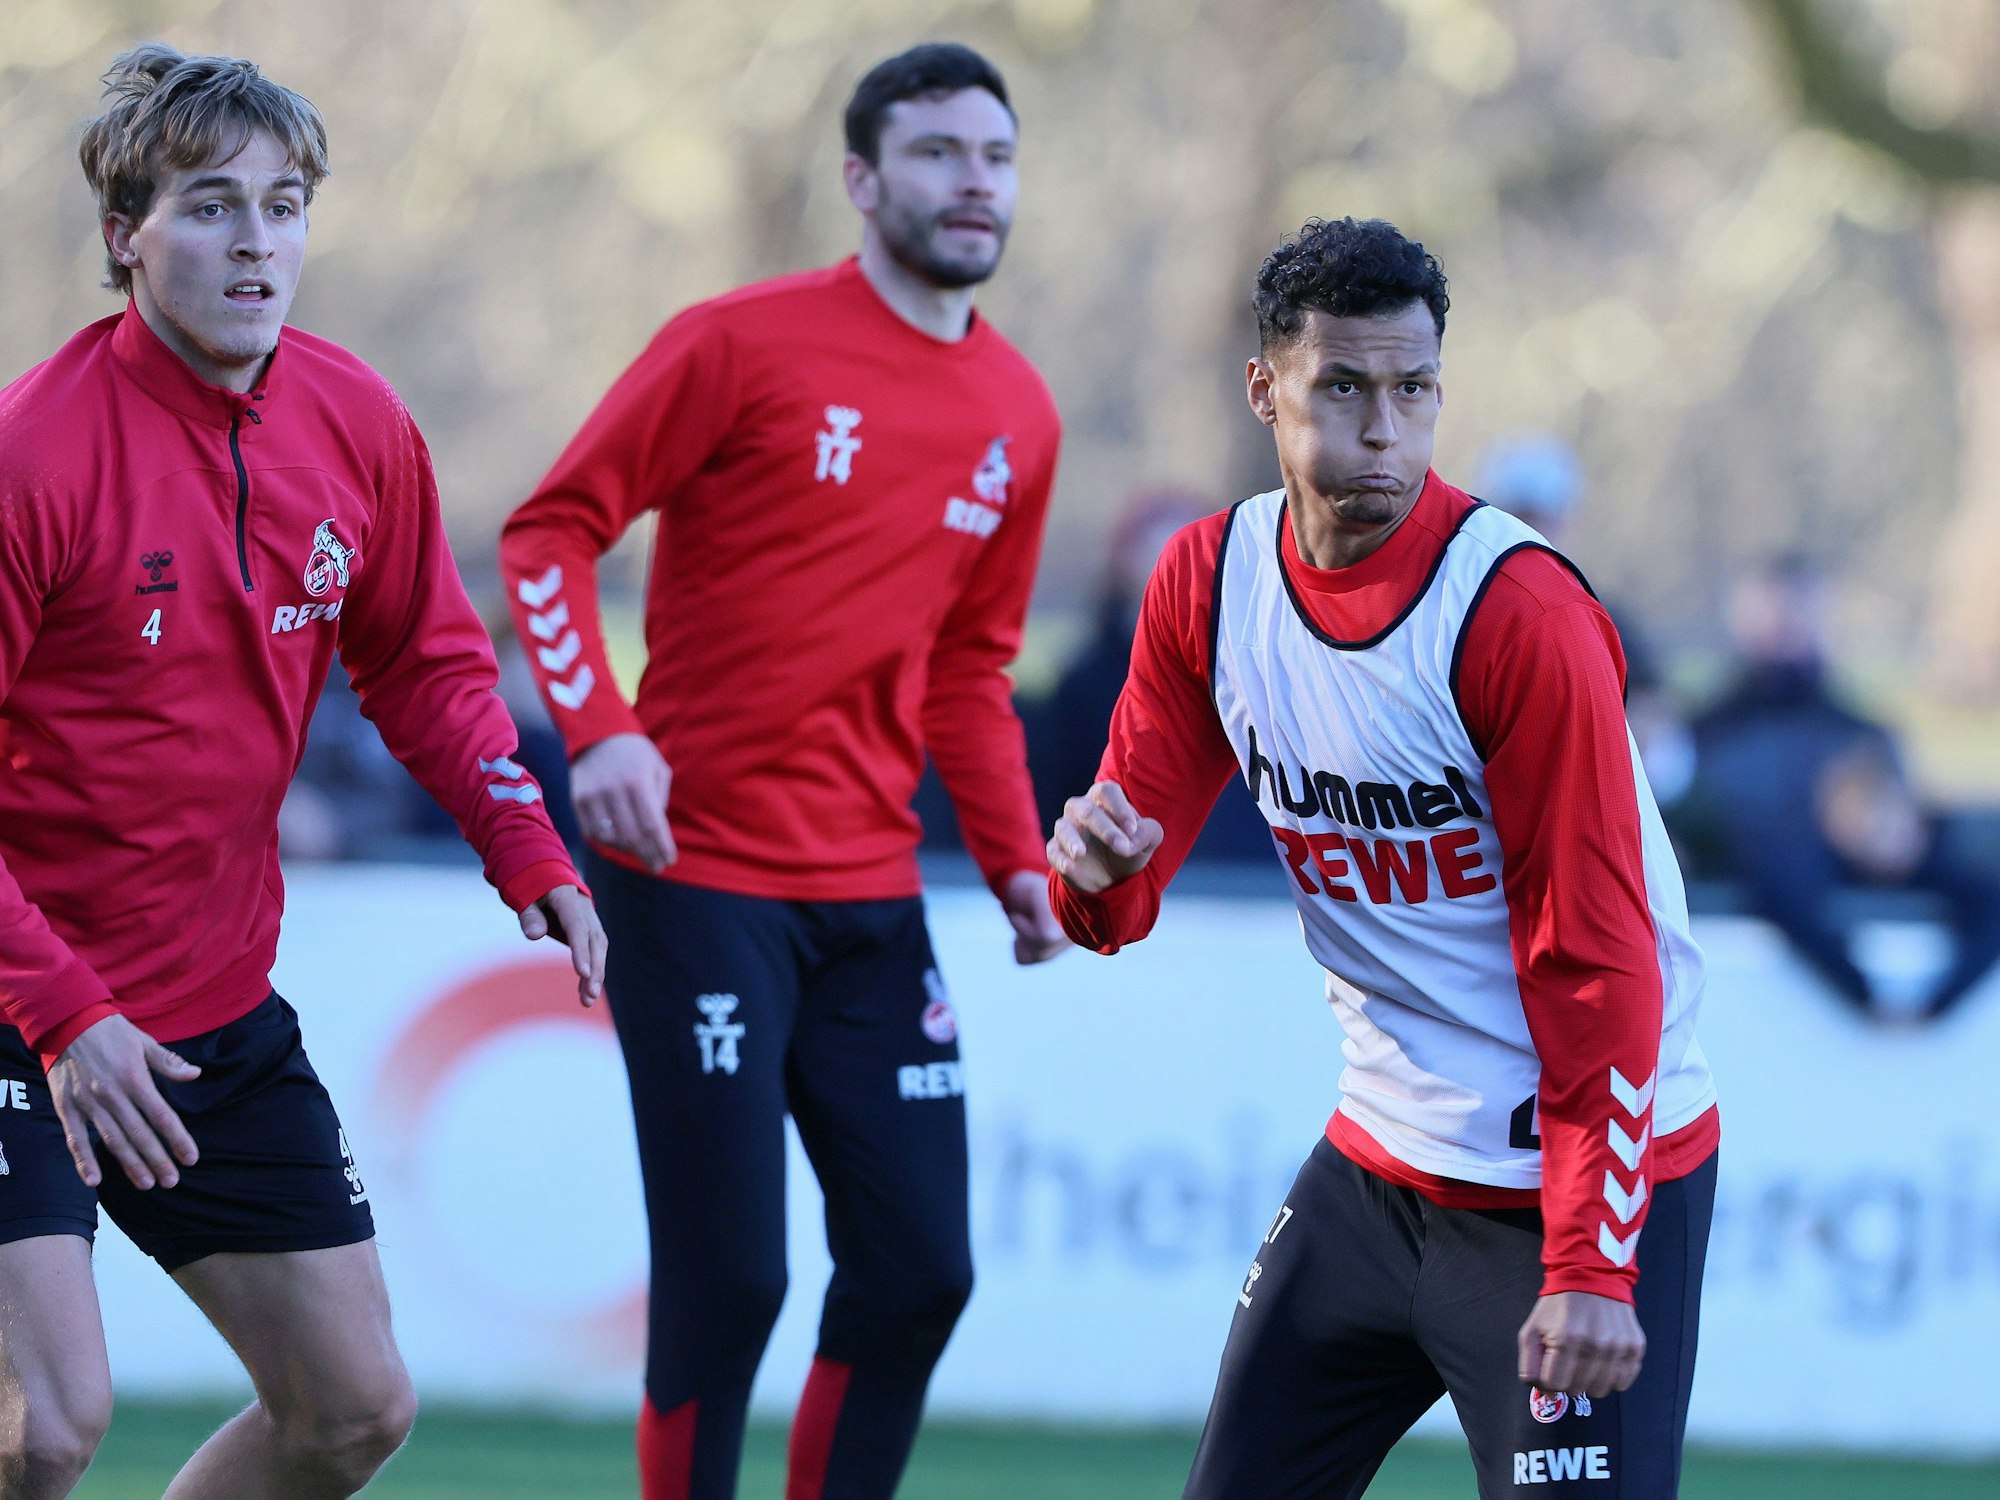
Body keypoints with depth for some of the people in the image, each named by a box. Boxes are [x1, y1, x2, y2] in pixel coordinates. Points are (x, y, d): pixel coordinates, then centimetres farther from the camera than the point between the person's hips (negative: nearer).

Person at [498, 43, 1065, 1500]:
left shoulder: (1019, 417, 10)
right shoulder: (747, 343, -7)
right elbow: (552, 529, -6)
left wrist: (1018, 861, 8)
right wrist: (597, 728, -20)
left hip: (871, 898, 6)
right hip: (697, 875, -6)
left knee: (921, 1272, 3)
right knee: (727, 1277, -7)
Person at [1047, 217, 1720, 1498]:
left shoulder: (1521, 612, -19)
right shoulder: (1213, 577, 0)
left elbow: (1596, 956, -18)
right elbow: (1119, 897, 6)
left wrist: (1593, 1268, -22)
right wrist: (1095, 869, -19)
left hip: (1588, 1166, -6)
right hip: (1382, 1152, 6)